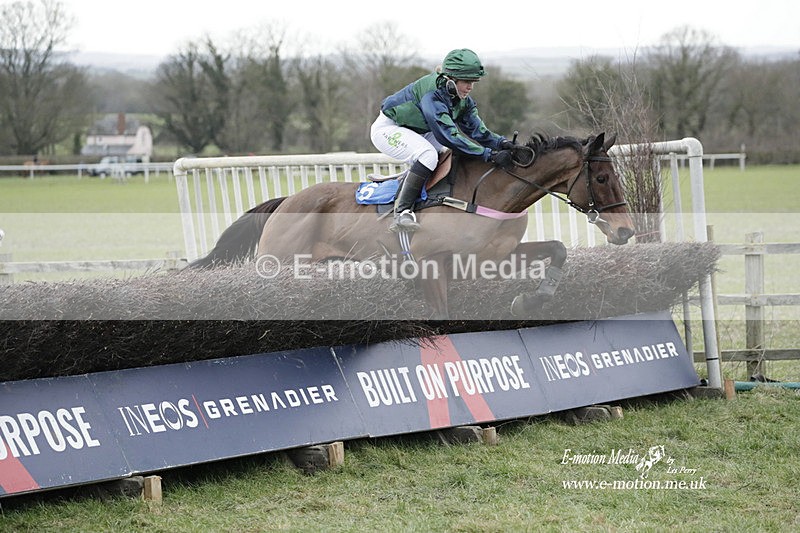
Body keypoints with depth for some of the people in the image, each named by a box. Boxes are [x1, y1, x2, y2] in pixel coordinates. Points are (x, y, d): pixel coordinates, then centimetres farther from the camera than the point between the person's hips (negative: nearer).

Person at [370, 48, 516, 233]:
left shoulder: (463, 100, -6)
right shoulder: (432, 94, -33)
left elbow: (477, 131, -8)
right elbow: (448, 135, -40)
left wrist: (501, 143, -29)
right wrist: (490, 154, -44)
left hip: (416, 132, 10)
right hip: (388, 129, -10)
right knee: (428, 155, -30)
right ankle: (402, 213, -31)